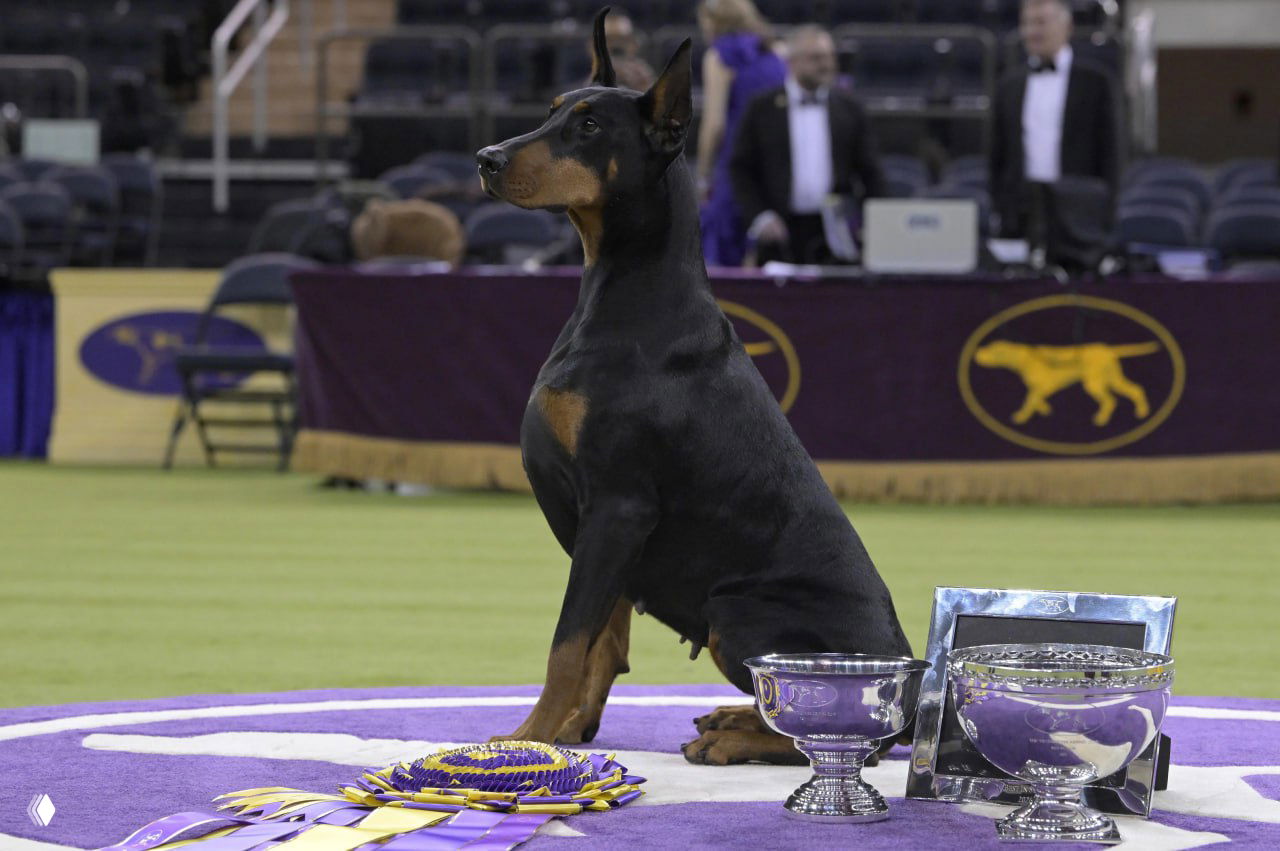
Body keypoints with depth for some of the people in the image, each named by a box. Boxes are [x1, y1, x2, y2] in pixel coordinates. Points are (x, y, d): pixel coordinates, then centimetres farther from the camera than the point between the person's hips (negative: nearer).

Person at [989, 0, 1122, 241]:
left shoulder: (1096, 80, 4)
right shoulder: (1009, 87, 14)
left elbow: (1109, 153, 2)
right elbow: (998, 157, 15)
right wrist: (1000, 206, 6)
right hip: (1021, 214, 3)